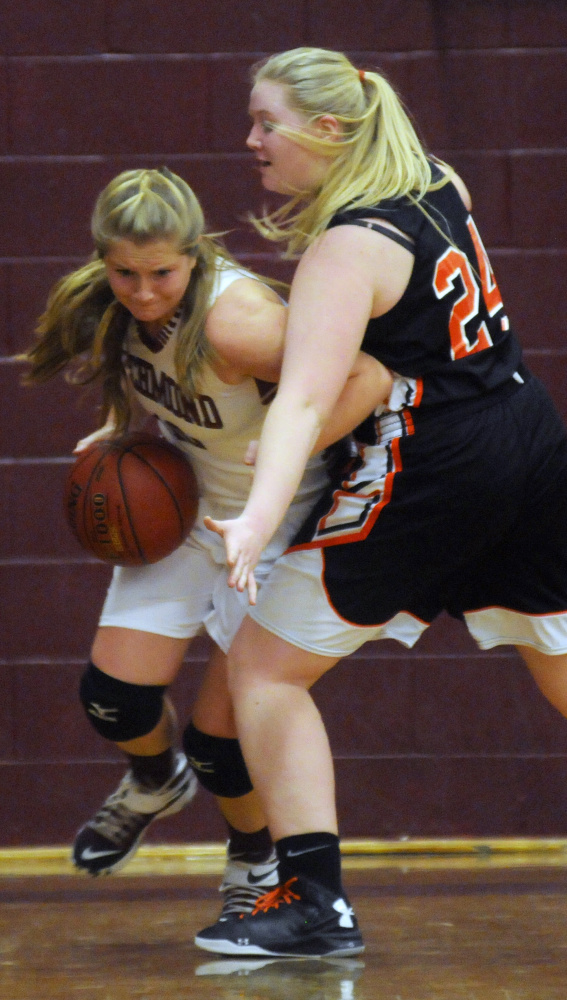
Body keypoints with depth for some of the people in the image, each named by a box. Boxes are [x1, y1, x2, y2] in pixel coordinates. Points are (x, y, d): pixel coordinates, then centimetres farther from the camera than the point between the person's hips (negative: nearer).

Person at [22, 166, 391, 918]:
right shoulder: (112, 306, -12)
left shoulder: (233, 319, -34)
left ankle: (255, 862, 28)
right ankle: (156, 784, 35)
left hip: (275, 524, -6)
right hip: (179, 507, 6)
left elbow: (368, 377, -42)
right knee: (115, 695, -2)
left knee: (222, 735, -3)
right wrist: (119, 431, -4)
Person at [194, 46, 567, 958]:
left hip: (430, 472, -8)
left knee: (265, 667, 1)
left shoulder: (347, 250, -16)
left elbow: (306, 400, -30)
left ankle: (315, 903, -6)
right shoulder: (436, 185, 7)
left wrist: (260, 516, -41)